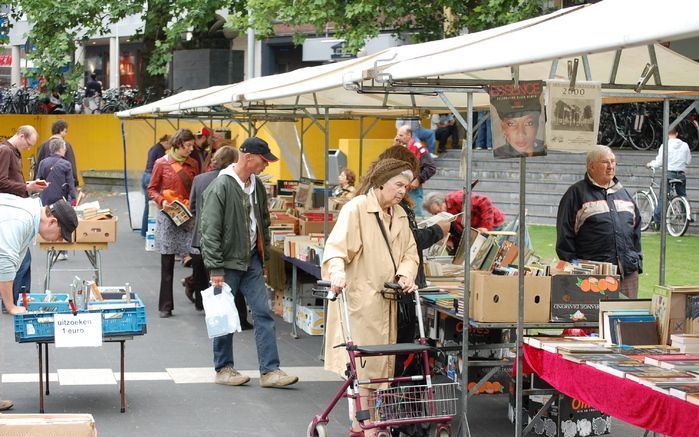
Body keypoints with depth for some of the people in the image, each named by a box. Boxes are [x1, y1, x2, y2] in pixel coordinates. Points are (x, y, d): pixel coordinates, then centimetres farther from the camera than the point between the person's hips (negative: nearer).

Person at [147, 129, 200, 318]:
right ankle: (165, 306, 10)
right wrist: (162, 201, -13)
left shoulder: (193, 164, 8)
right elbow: (152, 189, 5)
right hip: (168, 216, -2)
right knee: (167, 263, 3)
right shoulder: (162, 164, -1)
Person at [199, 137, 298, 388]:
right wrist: (215, 268, -18)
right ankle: (223, 369, 18)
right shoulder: (221, 187, -15)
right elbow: (210, 230, -17)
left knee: (263, 313, 1)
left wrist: (264, 254, 16)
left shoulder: (257, 186, 8)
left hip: (251, 260, 7)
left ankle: (269, 371, 3)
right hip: (228, 262, -7)